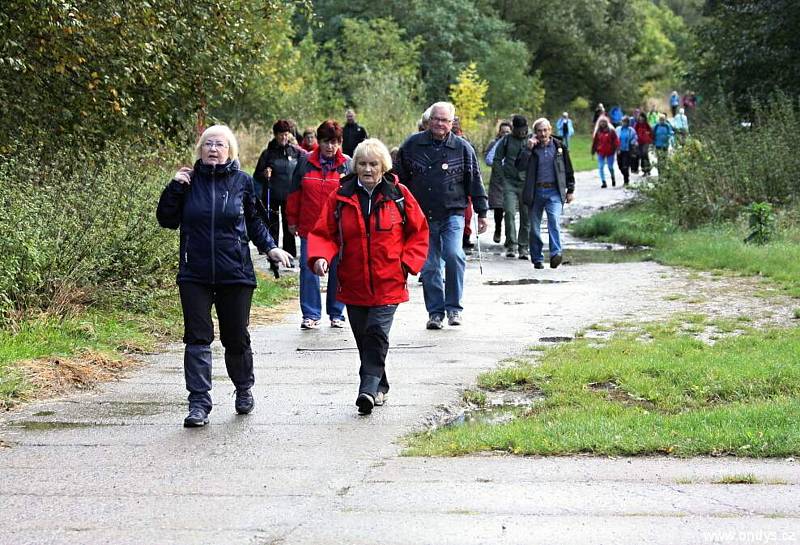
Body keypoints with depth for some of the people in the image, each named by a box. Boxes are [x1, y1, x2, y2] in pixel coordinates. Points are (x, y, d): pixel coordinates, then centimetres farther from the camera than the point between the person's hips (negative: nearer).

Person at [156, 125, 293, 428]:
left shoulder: (242, 182, 1)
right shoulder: (189, 180, 2)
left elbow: (254, 221, 12)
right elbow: (167, 220, 4)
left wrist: (270, 247, -1)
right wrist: (175, 187, -7)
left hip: (235, 274, 0)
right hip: (194, 275, 0)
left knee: (236, 337, 10)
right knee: (197, 338, -6)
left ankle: (244, 389, 34)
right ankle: (199, 403, -5)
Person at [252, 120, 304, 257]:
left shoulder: (296, 152, 3)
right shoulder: (268, 152, -1)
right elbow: (257, 175, 2)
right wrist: (264, 174, -19)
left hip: (290, 196, 2)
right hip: (272, 197, -2)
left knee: (289, 226, 7)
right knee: (273, 226, 1)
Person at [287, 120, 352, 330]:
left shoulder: (348, 165, 2)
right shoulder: (305, 163, 4)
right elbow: (295, 193, 10)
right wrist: (293, 220, 11)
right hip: (310, 227, 1)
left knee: (338, 271, 5)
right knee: (308, 269, -2)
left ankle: (336, 314, 17)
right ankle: (310, 314, 5)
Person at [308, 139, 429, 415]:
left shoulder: (399, 195, -1)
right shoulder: (340, 197, 2)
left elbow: (419, 231, 8)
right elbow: (323, 233, 4)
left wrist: (407, 263, -4)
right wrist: (320, 256, -16)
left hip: (388, 284, -3)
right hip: (354, 285, 3)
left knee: (376, 334, -15)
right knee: (363, 338, 10)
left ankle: (369, 389, -16)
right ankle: (379, 388, 25)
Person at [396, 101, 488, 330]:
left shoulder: (463, 148, 4)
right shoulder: (412, 145, 5)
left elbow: (475, 182, 10)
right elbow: (400, 178, 13)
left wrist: (481, 213, 9)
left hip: (452, 214, -2)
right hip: (422, 216, 2)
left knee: (453, 255, -20)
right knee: (429, 266, 2)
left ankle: (453, 307, -4)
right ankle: (435, 311, 13)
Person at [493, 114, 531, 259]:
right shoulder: (506, 140, 5)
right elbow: (497, 158, 13)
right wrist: (503, 172, 4)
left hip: (527, 183, 0)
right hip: (510, 182, 0)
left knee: (526, 215, 2)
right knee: (509, 212, -13)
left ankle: (523, 247, 11)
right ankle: (511, 245, -6)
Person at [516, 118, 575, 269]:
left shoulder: (559, 146, 6)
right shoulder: (531, 147, 5)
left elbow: (568, 170, 13)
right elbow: (520, 166, -8)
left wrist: (570, 190, 10)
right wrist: (528, 149, -16)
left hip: (554, 191, -1)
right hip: (535, 192, 1)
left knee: (554, 221, -21)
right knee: (535, 227, 5)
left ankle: (556, 253, -27)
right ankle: (537, 259, 15)